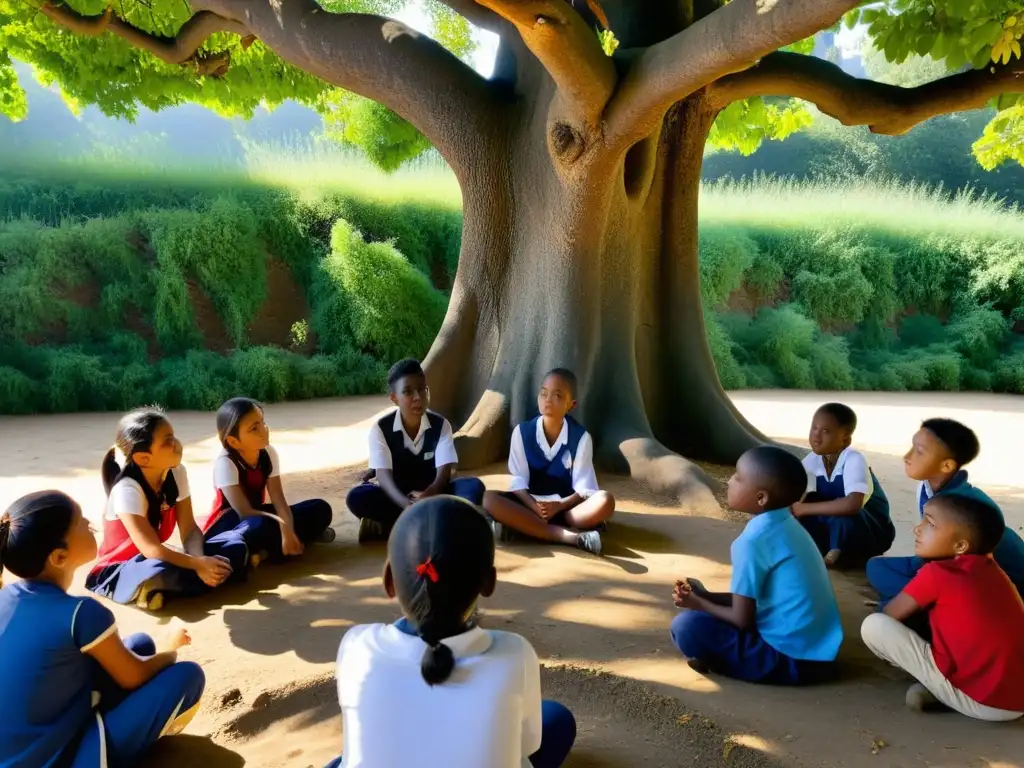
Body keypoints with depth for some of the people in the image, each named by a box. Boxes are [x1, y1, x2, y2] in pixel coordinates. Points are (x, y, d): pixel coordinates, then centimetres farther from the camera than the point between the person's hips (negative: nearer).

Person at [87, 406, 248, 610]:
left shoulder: (176, 473, -7)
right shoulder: (127, 489, -25)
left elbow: (190, 530, -8)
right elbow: (151, 549, -29)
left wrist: (199, 560, -27)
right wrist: (198, 564, -29)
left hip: (156, 558, 7)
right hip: (117, 572, -7)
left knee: (235, 544, -11)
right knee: (162, 572, -42)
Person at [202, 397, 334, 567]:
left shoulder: (268, 453, -7)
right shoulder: (225, 463, -22)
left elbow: (279, 500, -13)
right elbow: (245, 512, -29)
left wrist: (287, 530, -32)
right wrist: (283, 527, -37)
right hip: (229, 526, -6)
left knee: (320, 509, -8)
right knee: (262, 526, -41)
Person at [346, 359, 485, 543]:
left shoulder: (441, 425, -7)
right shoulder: (381, 428, -10)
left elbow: (445, 472, -17)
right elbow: (383, 475, -21)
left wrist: (427, 496, -40)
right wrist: (407, 504, -41)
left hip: (432, 494, 1)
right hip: (398, 497, -1)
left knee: (473, 487, -27)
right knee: (357, 497, -31)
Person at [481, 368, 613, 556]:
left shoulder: (581, 437, -5)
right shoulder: (522, 431, -3)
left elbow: (584, 487, -8)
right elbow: (518, 480, -8)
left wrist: (559, 506, -26)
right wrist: (534, 506, -26)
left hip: (566, 506, 0)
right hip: (530, 503, 1)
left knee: (605, 501, -30)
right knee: (489, 499, -30)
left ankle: (521, 525, -31)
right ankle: (571, 536, -35)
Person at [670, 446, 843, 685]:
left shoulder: (753, 541, -20)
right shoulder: (786, 526, 6)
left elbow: (742, 620, -14)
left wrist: (698, 604, 2)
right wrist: (706, 596, 13)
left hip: (794, 658, -9)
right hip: (818, 649, 9)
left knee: (686, 626, -17)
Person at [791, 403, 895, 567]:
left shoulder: (854, 460, -28)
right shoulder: (811, 460, -11)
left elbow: (852, 505, -44)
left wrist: (805, 508, -37)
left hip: (873, 532, -5)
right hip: (836, 529, 5)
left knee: (843, 515, -36)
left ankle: (836, 553, -13)